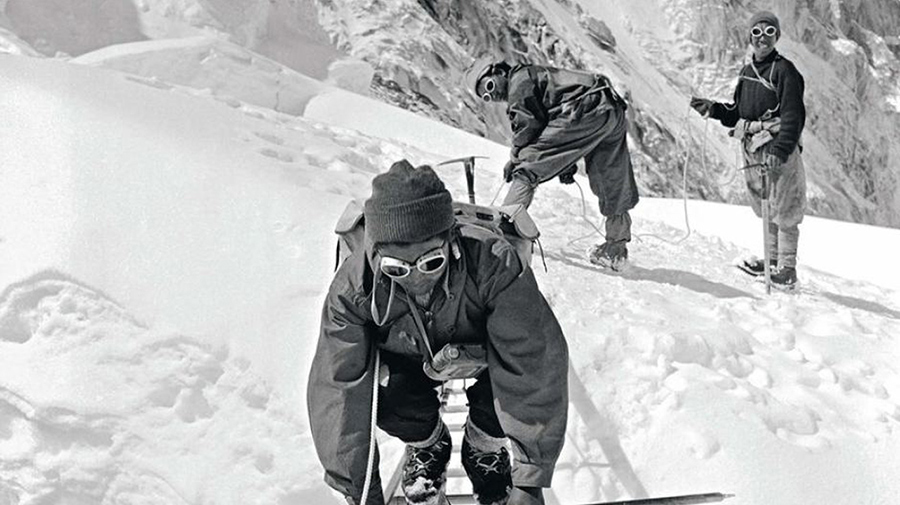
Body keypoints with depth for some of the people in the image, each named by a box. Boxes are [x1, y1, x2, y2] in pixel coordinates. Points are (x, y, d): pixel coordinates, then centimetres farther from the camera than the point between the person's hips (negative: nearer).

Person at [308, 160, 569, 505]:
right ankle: (428, 445, 8)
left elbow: (534, 366, -37)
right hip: (409, 360, 1)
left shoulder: (492, 264, -39)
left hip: (482, 350, -1)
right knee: (389, 399, -29)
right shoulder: (353, 287, -33)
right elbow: (337, 390, -27)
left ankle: (484, 451, 6)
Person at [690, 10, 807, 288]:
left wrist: (780, 150, -27)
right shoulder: (747, 72, 16)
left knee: (783, 210, -3)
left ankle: (787, 268, 3)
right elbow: (738, 113, 20)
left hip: (778, 150, -7)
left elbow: (793, 117, -16)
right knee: (765, 209, 15)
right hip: (752, 149, 7)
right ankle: (773, 257, 27)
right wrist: (712, 109, 4)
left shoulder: (784, 70, -7)